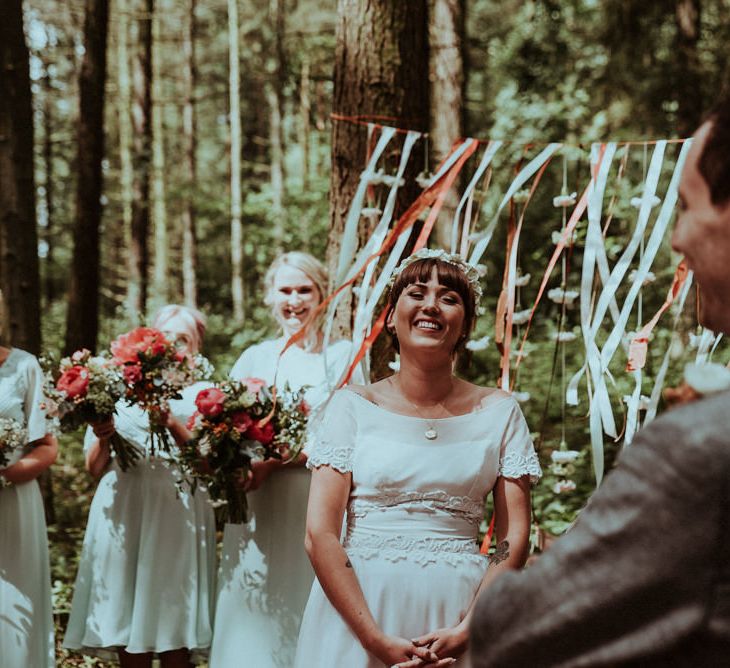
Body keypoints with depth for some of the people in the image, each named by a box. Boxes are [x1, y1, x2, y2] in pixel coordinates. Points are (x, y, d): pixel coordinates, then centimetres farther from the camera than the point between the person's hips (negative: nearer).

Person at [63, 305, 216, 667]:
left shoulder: (201, 394, 12)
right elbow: (94, 468, 12)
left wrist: (175, 426, -17)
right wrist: (102, 439, -8)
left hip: (178, 515, -1)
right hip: (121, 515, 1)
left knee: (174, 635, -6)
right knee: (127, 630, 0)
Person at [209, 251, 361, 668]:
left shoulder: (342, 356, 1)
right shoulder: (255, 358, 13)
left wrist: (273, 462, -19)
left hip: (315, 507, -3)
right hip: (257, 510, 3)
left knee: (306, 605, 0)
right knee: (255, 605, 4)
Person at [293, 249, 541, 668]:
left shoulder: (499, 412, 4)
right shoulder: (354, 406, 1)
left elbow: (515, 538, 1)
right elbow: (320, 534, -6)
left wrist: (466, 631, -11)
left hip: (458, 609, 1)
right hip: (359, 606, -1)